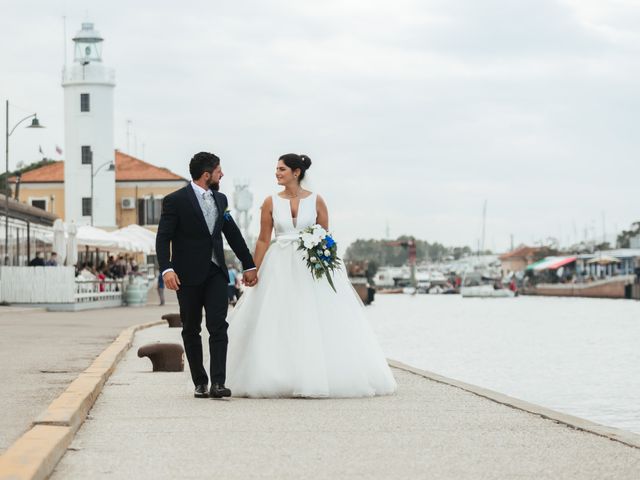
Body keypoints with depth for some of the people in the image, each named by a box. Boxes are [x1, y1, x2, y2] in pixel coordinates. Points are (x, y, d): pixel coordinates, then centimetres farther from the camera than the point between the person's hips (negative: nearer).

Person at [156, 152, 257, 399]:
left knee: (218, 326, -10)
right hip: (189, 274, -4)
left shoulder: (220, 199, 11)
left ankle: (218, 383, -15)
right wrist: (167, 269, -24)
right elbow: (163, 238, -11)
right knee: (191, 330, 6)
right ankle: (200, 382, 16)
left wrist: (249, 265, 21)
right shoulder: (175, 200, -7)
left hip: (216, 273, 4)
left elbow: (233, 234, 19)